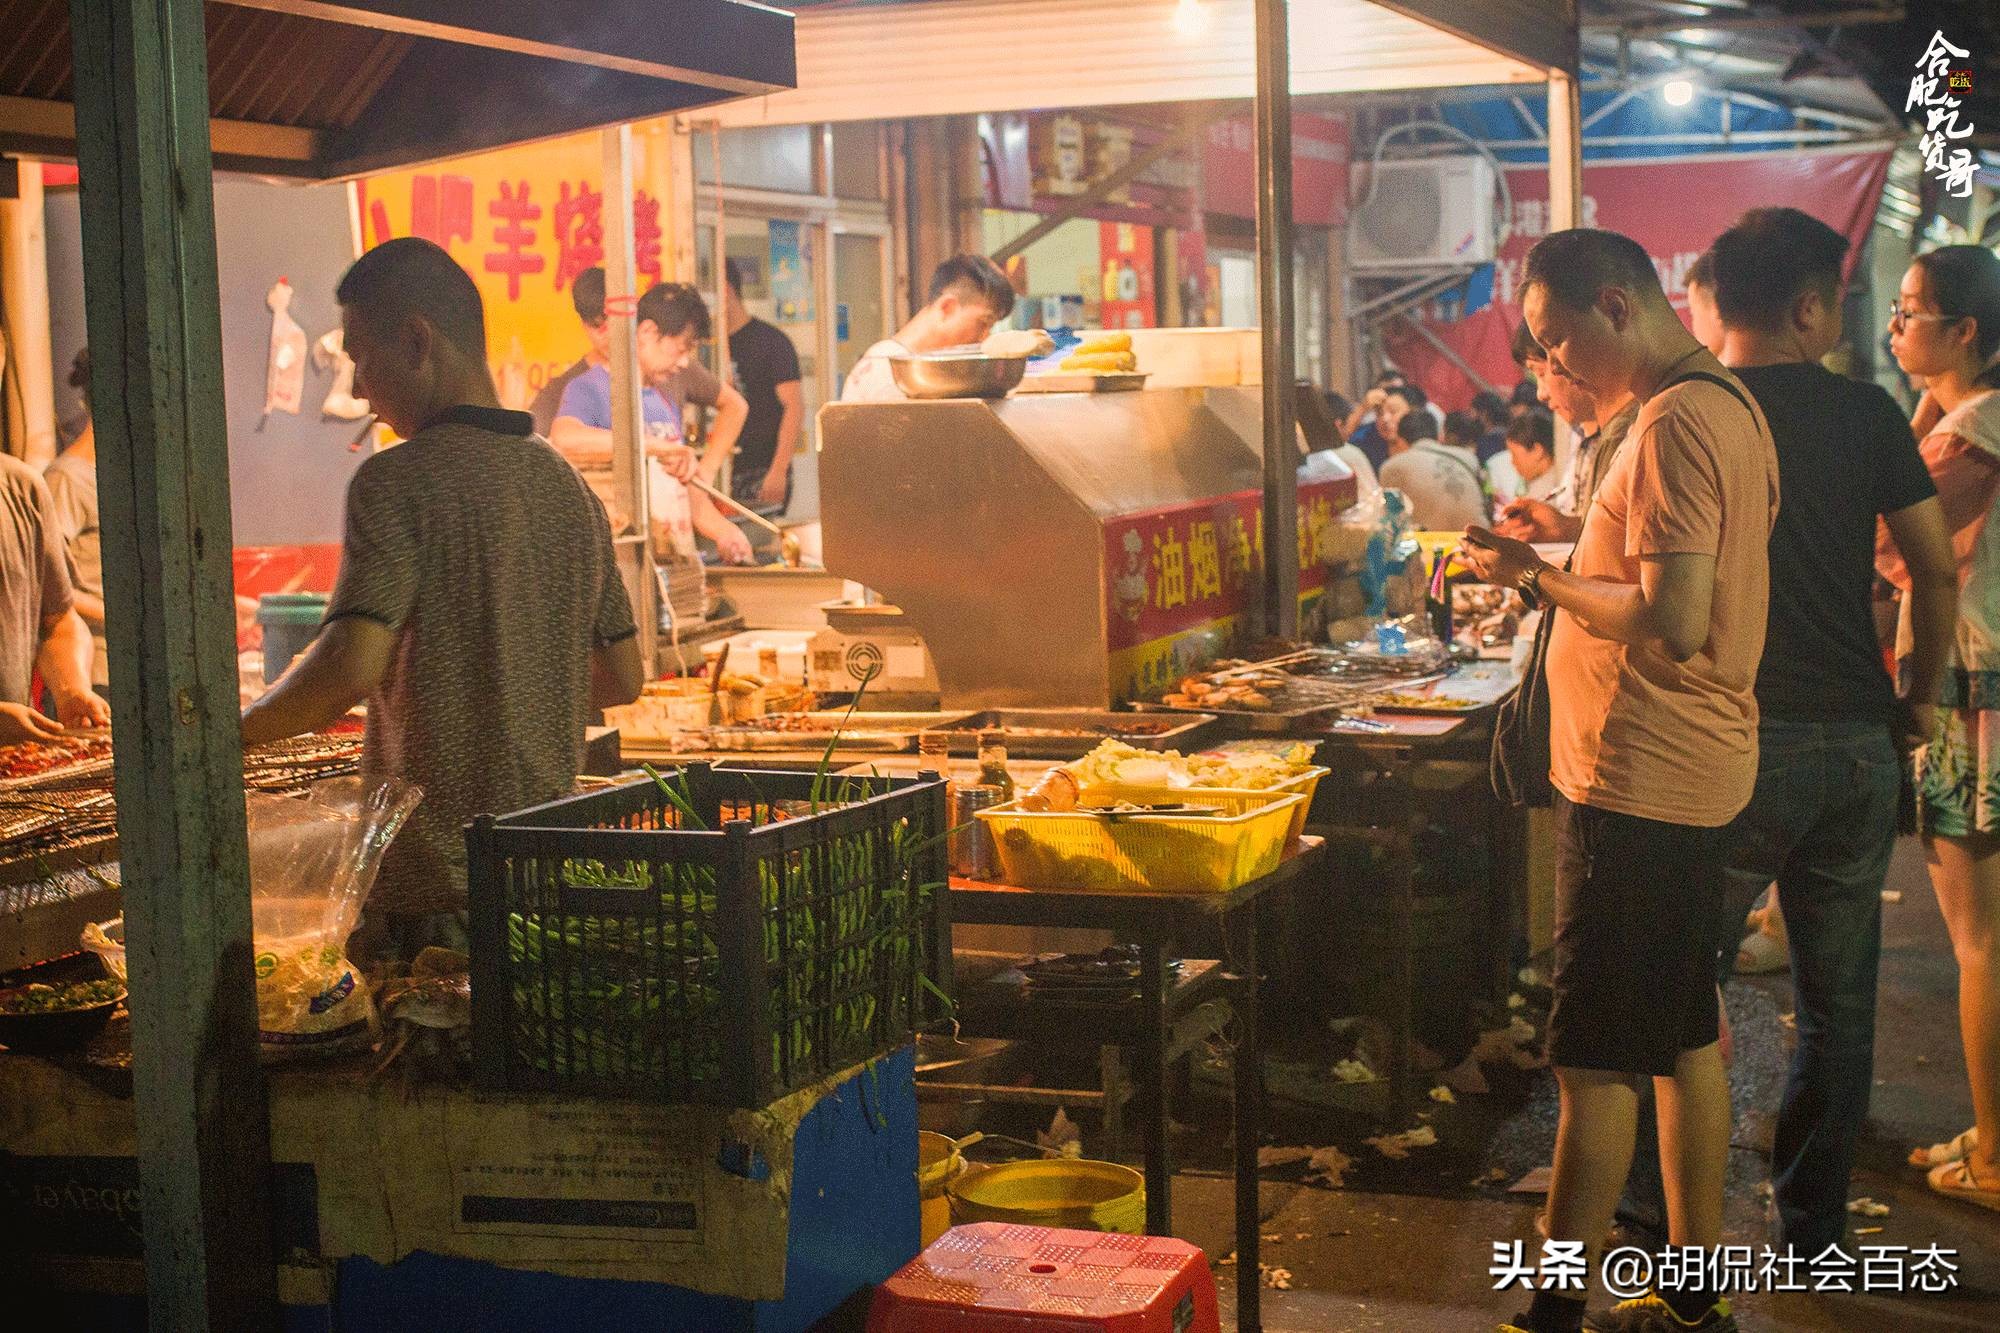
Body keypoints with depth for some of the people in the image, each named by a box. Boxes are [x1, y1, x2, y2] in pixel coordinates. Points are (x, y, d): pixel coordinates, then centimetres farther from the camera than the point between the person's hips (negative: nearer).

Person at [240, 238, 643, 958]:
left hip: (437, 881, -7)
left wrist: (237, 730, -6)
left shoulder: (399, 481, -13)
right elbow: (622, 678, 15)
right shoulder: (567, 484, 9)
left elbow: (351, 668, -22)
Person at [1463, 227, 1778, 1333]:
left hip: (1639, 786, -11)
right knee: (1684, 1036, 16)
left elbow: (1674, 623, -25)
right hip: (1694, 775, 11)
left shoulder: (1676, 424, -18)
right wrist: (1570, 551, 11)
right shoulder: (1727, 405, 14)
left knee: (1595, 1061, -5)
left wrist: (1537, 577, -15)